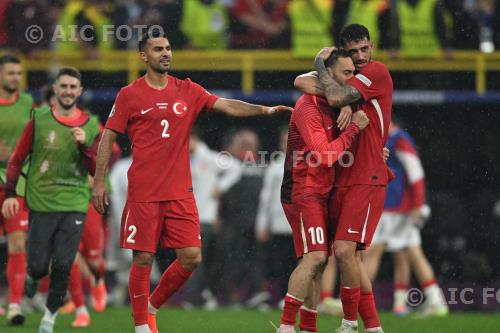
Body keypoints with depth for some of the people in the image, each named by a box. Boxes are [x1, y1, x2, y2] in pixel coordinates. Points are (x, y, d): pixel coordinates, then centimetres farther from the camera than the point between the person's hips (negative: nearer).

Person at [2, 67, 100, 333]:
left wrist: (84, 146, -12)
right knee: (39, 265, -3)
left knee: (62, 266, -7)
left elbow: (97, 171, 5)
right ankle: (31, 278, 34)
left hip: (74, 205, 1)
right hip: (41, 203, -1)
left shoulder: (90, 126, 6)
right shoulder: (39, 120, 1)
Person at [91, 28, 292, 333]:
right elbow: (108, 137, 3)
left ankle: (153, 305, 19)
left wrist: (265, 110, -15)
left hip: (180, 192, 3)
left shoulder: (187, 91, 8)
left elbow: (226, 105, 0)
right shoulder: (130, 95, 0)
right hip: (144, 193, -3)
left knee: (191, 257, -2)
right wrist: (99, 181, -2)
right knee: (144, 259, -3)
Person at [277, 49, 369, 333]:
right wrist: (354, 128, -17)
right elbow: (325, 155, -21)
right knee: (315, 257, -19)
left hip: (321, 194, 9)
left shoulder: (331, 105, 14)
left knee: (319, 262, 8)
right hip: (304, 192, -9)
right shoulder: (309, 107, -15)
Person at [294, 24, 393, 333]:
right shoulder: (348, 79, 17)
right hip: (343, 179, 8)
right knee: (352, 256, 6)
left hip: (367, 179, -8)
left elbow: (337, 97, -17)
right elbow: (302, 82, 5)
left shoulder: (377, 71, -5)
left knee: (345, 250, -16)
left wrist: (320, 65, -2)